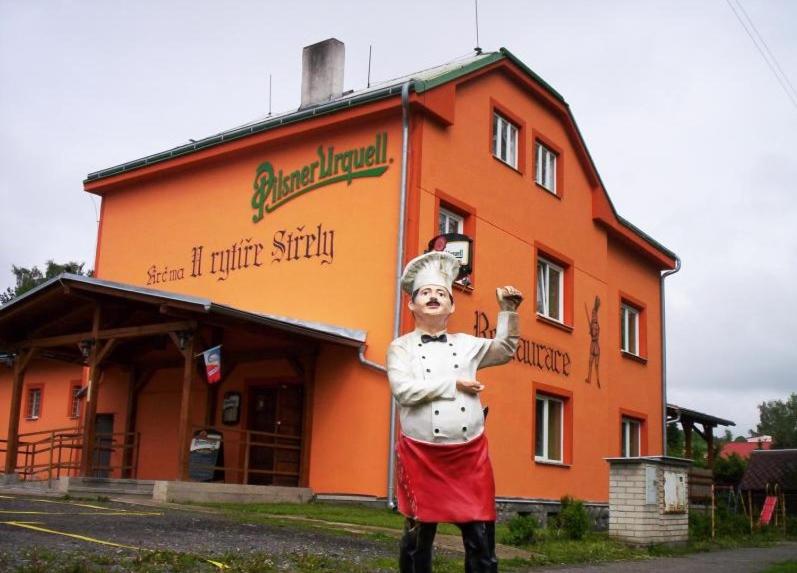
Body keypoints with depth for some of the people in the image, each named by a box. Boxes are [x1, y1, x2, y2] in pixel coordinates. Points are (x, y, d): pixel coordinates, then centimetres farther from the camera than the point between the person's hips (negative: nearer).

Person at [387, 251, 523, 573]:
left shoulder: (466, 344, 13)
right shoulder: (401, 347, 3)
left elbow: (505, 350, 21)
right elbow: (404, 390, -12)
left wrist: (508, 310, 8)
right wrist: (454, 384, -10)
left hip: (470, 456, 3)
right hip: (420, 455, -2)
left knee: (481, 540, 3)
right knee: (418, 539, 9)